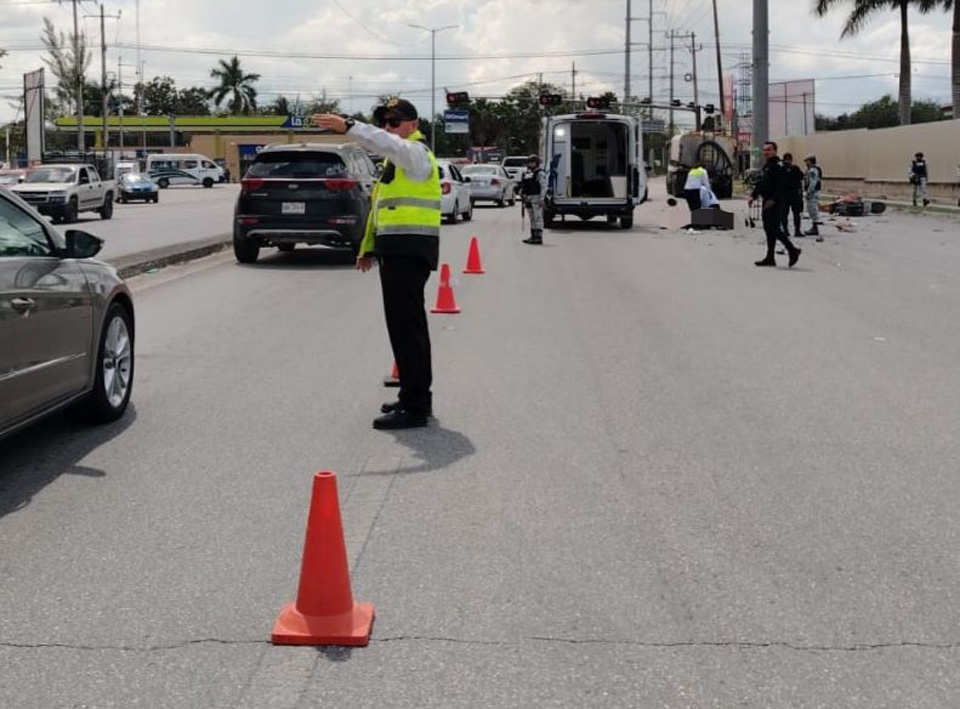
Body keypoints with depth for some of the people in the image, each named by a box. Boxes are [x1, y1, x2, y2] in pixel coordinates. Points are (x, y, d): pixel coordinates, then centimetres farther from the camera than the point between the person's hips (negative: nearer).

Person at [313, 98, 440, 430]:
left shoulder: (415, 152, -9)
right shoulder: (397, 157, 23)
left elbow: (387, 144, -32)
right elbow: (381, 205, 27)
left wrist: (347, 126, -42)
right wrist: (369, 247, 24)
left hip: (410, 251, -11)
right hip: (397, 250, 11)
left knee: (406, 325, -12)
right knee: (407, 325, 15)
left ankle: (415, 408, -10)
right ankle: (415, 396, 25)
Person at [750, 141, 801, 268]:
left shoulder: (778, 166, -12)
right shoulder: (765, 166, 18)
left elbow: (780, 186, -20)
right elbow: (761, 183, 26)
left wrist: (773, 200, -27)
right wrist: (754, 196, 18)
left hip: (774, 203, -10)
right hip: (766, 202, 10)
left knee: (773, 229, -13)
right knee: (768, 229, 10)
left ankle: (792, 250, -3)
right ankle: (770, 258, 14)